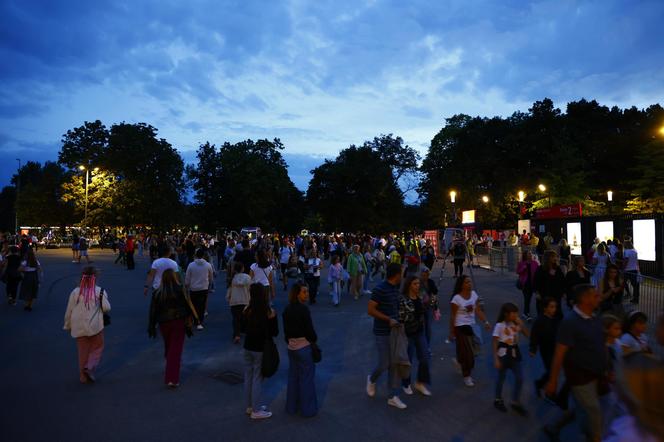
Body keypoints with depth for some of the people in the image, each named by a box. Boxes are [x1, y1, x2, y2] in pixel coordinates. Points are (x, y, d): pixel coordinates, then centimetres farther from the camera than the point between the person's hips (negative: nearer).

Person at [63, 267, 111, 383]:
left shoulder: (75, 292, -1)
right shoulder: (100, 291, -9)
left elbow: (69, 311, 4)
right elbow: (106, 308, -11)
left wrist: (68, 325, 17)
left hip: (79, 328, 3)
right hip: (95, 326, -3)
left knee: (83, 350, 15)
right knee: (97, 348, 11)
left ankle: (83, 376, 22)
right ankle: (89, 368, -8)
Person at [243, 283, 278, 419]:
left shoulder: (247, 311, -9)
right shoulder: (270, 313, -19)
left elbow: (242, 328, 3)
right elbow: (275, 332, -11)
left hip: (248, 347, 4)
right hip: (261, 349, -4)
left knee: (248, 377, 17)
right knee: (257, 379, 7)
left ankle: (250, 406, 33)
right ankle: (256, 411, 18)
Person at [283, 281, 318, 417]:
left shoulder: (287, 309, 2)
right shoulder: (303, 309, -20)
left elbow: (286, 329, 8)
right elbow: (309, 329, -17)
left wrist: (289, 341, 17)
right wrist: (314, 340, -1)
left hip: (291, 347, 7)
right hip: (304, 347, -7)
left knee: (293, 376, 17)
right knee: (307, 378, 5)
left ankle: (291, 407, 28)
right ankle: (308, 409, 15)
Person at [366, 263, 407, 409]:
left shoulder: (395, 288, 7)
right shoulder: (380, 289, -18)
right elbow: (370, 310, -20)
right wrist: (389, 320, -24)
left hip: (394, 330, 7)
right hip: (382, 333, -7)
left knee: (394, 364, 9)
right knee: (384, 364, -1)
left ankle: (392, 396, 20)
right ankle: (372, 379, 30)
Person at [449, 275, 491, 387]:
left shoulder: (474, 294, 0)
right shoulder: (456, 298, -16)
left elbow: (478, 310, 4)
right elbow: (453, 316, -11)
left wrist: (485, 322, -7)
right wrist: (451, 332, -8)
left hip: (472, 325, 6)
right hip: (461, 327, -6)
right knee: (468, 352, 0)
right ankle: (466, 377, 16)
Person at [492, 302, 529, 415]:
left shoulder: (516, 324, -2)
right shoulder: (499, 325, -18)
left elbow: (527, 335, -3)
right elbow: (495, 343, -15)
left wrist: (521, 324, -14)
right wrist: (496, 359, -18)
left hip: (514, 353, 6)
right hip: (504, 354, -5)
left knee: (520, 378, 7)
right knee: (501, 378, 11)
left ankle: (515, 402, 24)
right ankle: (498, 400, 32)